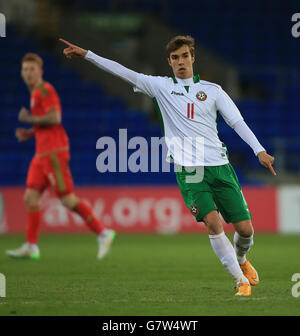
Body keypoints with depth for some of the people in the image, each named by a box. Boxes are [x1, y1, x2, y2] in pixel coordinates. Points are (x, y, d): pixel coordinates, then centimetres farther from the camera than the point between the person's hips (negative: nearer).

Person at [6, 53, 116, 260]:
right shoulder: (36, 93, 21)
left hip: (54, 152, -10)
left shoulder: (45, 90, -8)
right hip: (42, 154, 10)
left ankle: (103, 233, -3)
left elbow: (55, 118, -21)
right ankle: (31, 247, 4)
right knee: (31, 197, 3)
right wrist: (29, 134, 15)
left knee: (67, 199, -10)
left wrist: (30, 119, -11)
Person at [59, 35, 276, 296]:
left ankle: (241, 260, 34)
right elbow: (124, 72, 5)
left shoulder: (212, 90, 10)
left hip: (219, 167, 1)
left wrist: (259, 150, -6)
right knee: (212, 221, -21)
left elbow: (237, 122, 6)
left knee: (245, 229, -1)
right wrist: (86, 55, 0)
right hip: (188, 170, -1)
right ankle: (241, 280, -8)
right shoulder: (161, 86, 8)